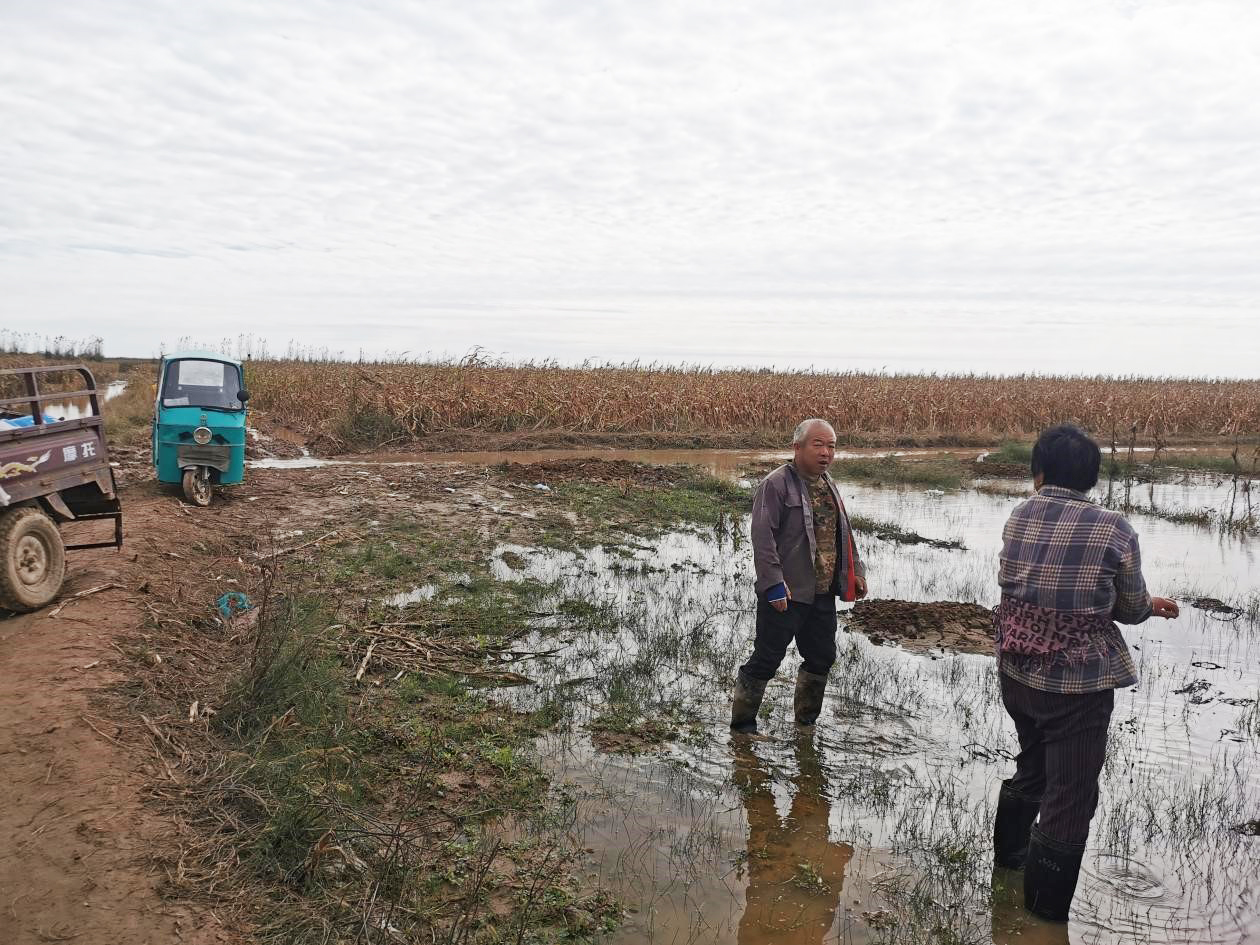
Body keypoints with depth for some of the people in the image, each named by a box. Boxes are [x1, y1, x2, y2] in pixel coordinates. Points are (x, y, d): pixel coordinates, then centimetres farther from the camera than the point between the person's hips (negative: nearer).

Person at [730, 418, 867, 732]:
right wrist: (773, 584, -23)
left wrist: (855, 570, 19)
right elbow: (762, 536, -19)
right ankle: (742, 722, 12)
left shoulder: (827, 485, 15)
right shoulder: (776, 484, -12)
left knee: (822, 657, 14)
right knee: (766, 659, -2)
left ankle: (807, 720, 32)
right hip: (786, 594, -8)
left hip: (822, 593, 8)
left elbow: (843, 532, 25)